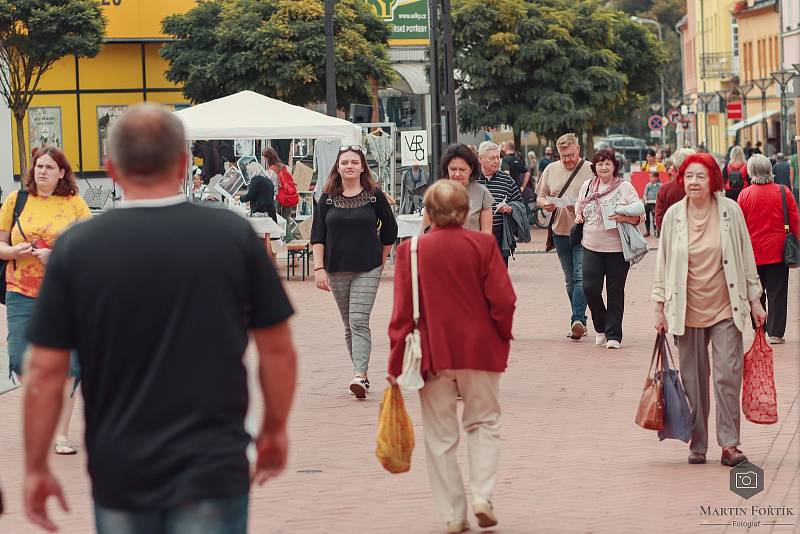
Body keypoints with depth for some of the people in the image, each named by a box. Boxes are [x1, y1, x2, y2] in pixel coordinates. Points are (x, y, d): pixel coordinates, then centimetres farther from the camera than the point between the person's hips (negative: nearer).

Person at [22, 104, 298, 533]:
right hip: (211, 467, -1)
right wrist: (275, 429, 17)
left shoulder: (76, 248, -5)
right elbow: (277, 350, 1)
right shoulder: (234, 235, -5)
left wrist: (36, 467, 6)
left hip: (118, 472, 1)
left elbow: (45, 372, -4)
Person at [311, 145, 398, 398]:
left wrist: (380, 260, 11)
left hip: (367, 270, -3)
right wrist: (319, 268, -6)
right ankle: (362, 374, 19)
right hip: (337, 270, 3)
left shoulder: (375, 196, 0)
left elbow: (390, 230, 11)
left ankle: (359, 377, -23)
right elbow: (317, 235, 3)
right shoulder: (328, 199, 5)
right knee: (349, 325, 9)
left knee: (359, 321, -15)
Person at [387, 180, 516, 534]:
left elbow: (402, 312, -6)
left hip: (433, 354, 0)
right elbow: (503, 300, -8)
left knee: (440, 433, 10)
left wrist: (396, 363, -1)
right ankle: (482, 494, -1)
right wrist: (502, 338, 10)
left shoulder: (411, 250, -5)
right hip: (480, 349, 0)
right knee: (483, 423, 17)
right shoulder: (482, 245, -5)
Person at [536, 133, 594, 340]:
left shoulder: (590, 170, -3)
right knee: (570, 280, 11)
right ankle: (580, 321, 18)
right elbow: (540, 196, 18)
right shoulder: (551, 170, 10)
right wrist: (545, 203, -5)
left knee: (581, 276, -15)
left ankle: (577, 319, -22)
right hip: (560, 231, 5)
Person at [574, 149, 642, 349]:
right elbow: (579, 208, 28)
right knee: (590, 288, -5)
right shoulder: (587, 186, 11)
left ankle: (613, 335, 8)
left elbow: (639, 216, -1)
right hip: (592, 247, 3)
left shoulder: (625, 187, 0)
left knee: (615, 291, 1)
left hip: (617, 248, -3)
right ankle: (601, 328, 18)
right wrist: (579, 216, 6)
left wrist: (623, 217, -20)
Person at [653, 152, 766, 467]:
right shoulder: (673, 215, 0)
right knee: (693, 379, 5)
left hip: (725, 308, -1)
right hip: (687, 309, 1)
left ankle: (729, 444, -3)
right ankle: (697, 445, 14)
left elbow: (745, 256, 5)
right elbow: (663, 262, 7)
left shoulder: (729, 210, -2)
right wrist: (660, 307, 6)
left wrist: (754, 300, 5)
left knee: (728, 375, -8)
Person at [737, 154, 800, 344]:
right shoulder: (783, 192, -7)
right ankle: (775, 333, 2)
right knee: (777, 293, 3)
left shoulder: (745, 194, -7)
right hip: (777, 251, -1)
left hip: (753, 252, 1)